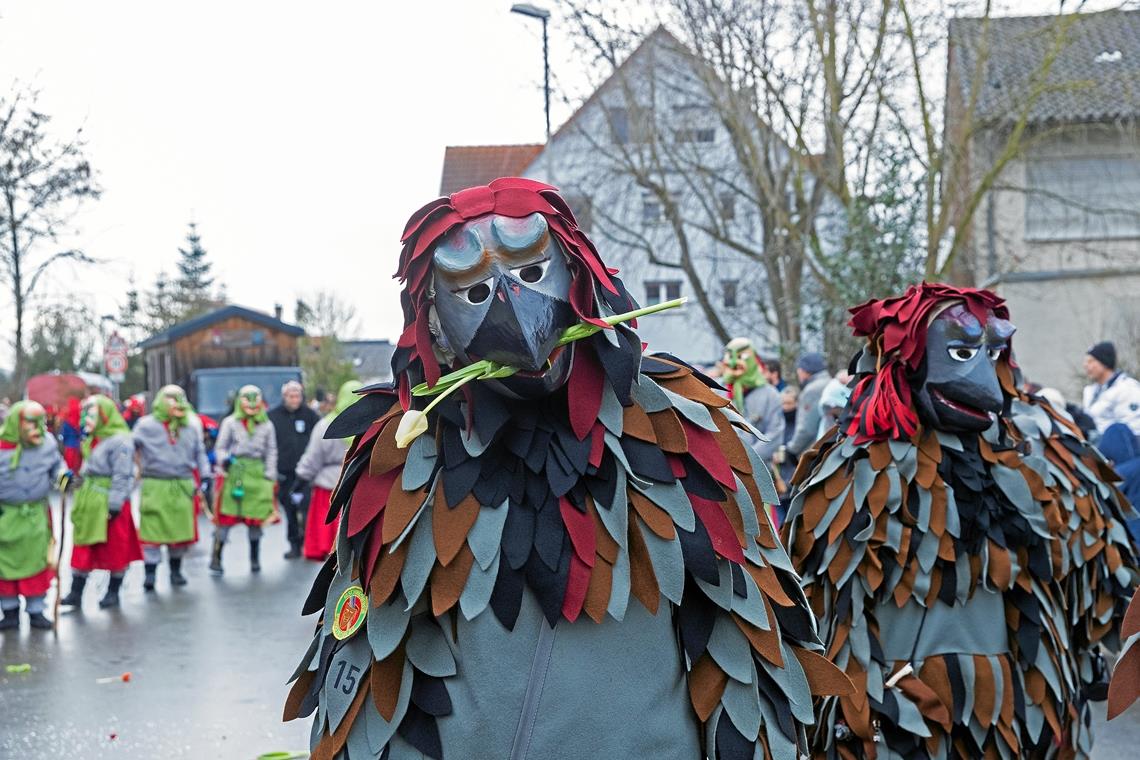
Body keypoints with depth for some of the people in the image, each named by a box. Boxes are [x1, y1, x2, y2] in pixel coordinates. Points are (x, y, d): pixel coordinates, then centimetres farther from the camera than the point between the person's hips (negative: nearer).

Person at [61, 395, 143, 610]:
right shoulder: (92, 439, 13)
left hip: (108, 503, -8)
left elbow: (121, 476, -18)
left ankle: (113, 592, 17)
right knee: (83, 546, 10)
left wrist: (115, 504, -20)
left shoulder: (120, 440, -15)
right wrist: (81, 499, 18)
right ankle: (76, 592, 17)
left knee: (115, 550, 5)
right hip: (89, 502, 8)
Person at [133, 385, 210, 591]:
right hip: (154, 486, -3)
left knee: (181, 528, 9)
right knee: (151, 529, -5)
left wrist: (204, 476, 9)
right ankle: (150, 572, 3)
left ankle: (176, 570, 25)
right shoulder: (146, 425, -3)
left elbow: (199, 452, 14)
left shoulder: (192, 425, 6)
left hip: (183, 487, 3)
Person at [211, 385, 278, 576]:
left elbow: (272, 452, 12)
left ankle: (255, 559, 17)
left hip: (257, 473, 2)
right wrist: (224, 460, -16)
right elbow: (220, 447, 5)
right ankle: (216, 559, 0)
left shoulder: (267, 425, 11)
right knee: (225, 517, -6)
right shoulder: (230, 422, 5)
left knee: (256, 517, 5)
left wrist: (270, 476, 3)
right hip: (233, 472, -2)